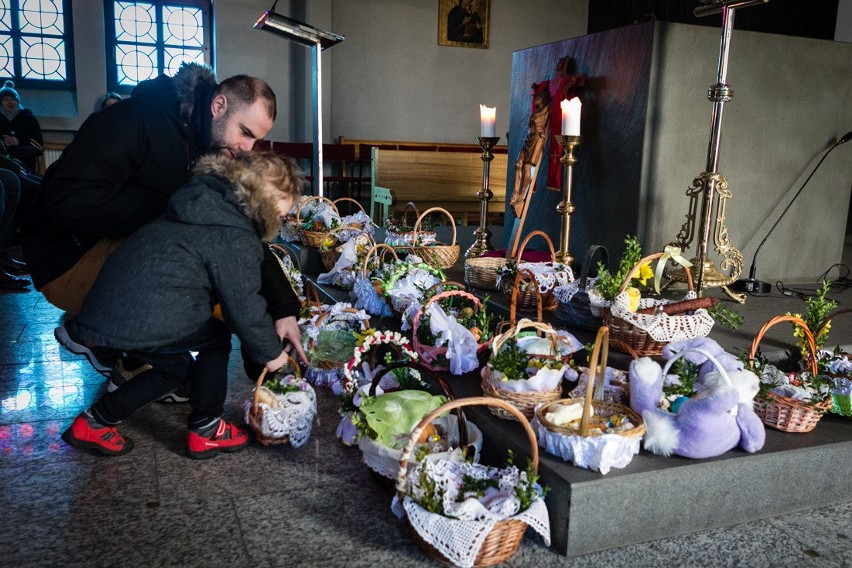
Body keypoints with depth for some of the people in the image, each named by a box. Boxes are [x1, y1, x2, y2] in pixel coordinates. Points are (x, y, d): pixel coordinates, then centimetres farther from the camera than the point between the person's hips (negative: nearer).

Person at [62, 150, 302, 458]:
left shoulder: (210, 205, 17)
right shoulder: (235, 237, -13)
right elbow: (244, 306, -10)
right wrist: (272, 352, 6)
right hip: (145, 320, -9)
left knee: (178, 366, 24)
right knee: (215, 340, 12)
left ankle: (94, 422, 26)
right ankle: (206, 432, 17)